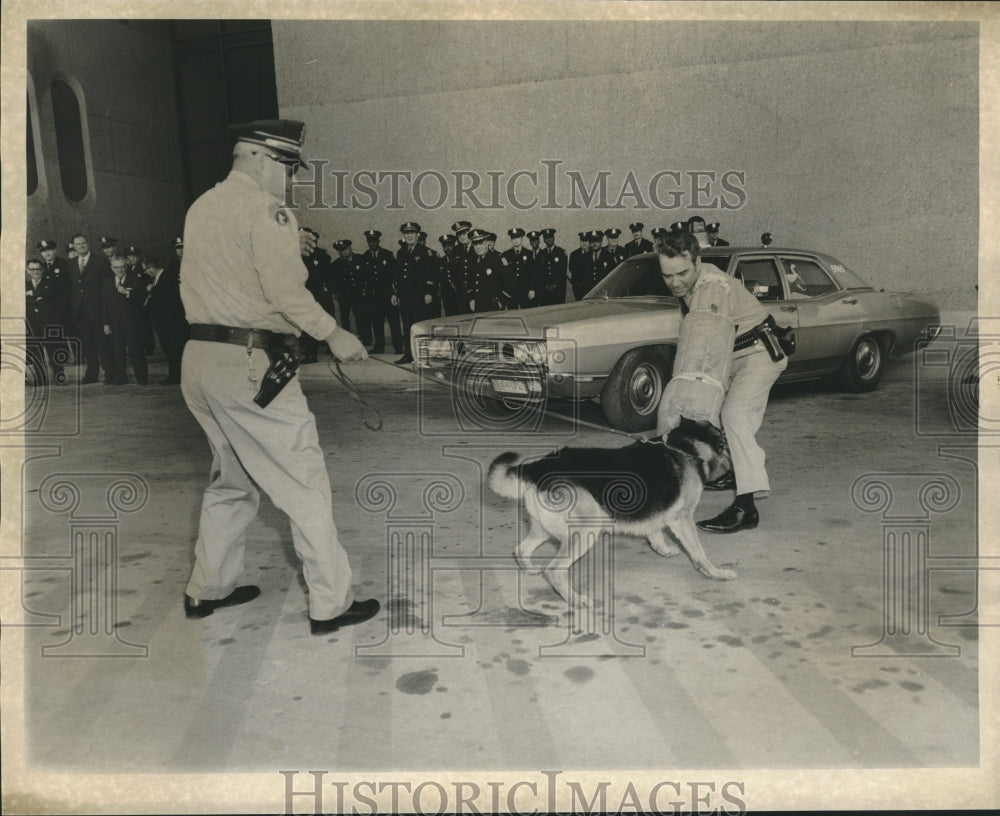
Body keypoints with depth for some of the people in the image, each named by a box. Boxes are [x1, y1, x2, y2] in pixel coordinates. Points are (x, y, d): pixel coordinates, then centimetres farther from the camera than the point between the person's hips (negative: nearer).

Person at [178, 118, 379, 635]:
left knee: (232, 478, 21)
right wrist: (333, 334, -9)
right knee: (304, 482, -1)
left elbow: (207, 286, 15)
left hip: (199, 357, 9)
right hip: (249, 364, -9)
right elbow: (287, 290, -18)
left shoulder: (200, 208, 16)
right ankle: (330, 604, 5)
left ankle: (208, 589, 31)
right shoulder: (265, 209, -10)